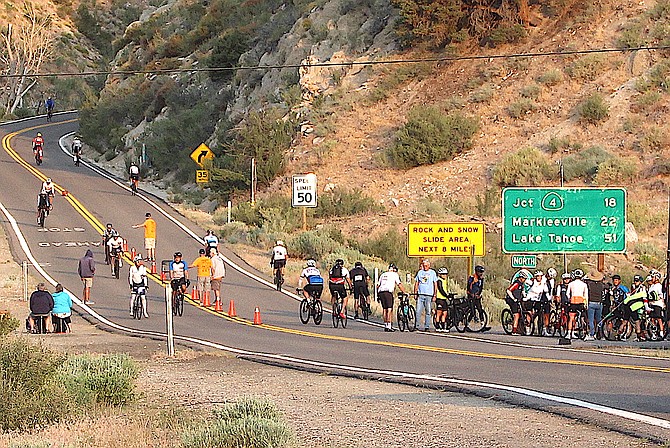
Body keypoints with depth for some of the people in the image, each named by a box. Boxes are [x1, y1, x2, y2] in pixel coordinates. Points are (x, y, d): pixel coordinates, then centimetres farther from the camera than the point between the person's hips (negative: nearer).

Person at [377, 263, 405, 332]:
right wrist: (404, 292, 8)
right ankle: (388, 326, -11)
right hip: (388, 292, -6)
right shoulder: (395, 274, 10)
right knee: (389, 309, -4)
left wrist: (378, 295, 27)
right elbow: (399, 285, 3)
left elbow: (378, 286, 24)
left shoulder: (382, 275, 26)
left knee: (384, 309, 13)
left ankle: (385, 325, 15)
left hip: (380, 292, 6)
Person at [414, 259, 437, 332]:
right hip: (420, 294, 1)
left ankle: (427, 327, 5)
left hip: (429, 295, -1)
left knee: (428, 312, 1)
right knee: (418, 311, -5)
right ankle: (417, 325, -1)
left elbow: (435, 285, 6)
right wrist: (415, 293, 7)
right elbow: (416, 283, 16)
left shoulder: (433, 273, 6)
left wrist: (435, 295, 0)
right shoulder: (420, 272, 11)